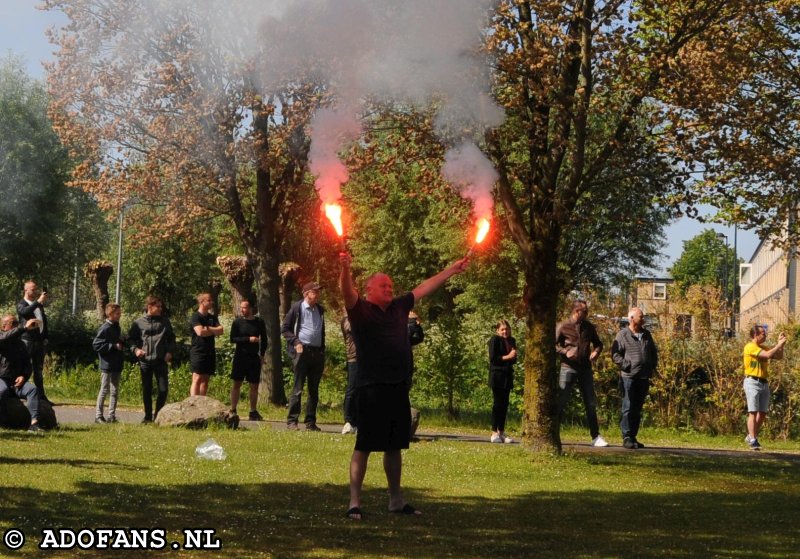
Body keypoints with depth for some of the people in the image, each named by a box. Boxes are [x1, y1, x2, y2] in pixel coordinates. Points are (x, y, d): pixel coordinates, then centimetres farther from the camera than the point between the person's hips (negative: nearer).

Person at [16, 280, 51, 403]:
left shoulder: (39, 305, 20)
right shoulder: (21, 304, 0)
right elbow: (24, 312, -24)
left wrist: (45, 337, 15)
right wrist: (38, 302, -28)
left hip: (39, 341, 6)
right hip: (27, 341, -6)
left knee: (39, 370, 9)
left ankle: (41, 396, 11)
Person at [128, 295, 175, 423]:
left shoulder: (165, 322, 7)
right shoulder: (138, 323, 2)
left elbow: (171, 338, 14)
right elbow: (131, 339, 9)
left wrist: (170, 352, 0)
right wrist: (135, 349, -9)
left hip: (161, 360, 1)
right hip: (145, 361, -1)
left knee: (163, 389, -3)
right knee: (146, 390, 7)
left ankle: (158, 415, 11)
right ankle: (148, 416, 17)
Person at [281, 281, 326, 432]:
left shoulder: (320, 310, 15)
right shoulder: (297, 308, -1)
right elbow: (284, 329, 0)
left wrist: (323, 351, 13)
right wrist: (296, 342, -13)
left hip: (317, 352, 6)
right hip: (302, 351, -6)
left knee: (314, 390, 7)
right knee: (298, 388, -6)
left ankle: (310, 422, 12)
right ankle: (292, 421, -3)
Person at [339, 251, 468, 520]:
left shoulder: (399, 307, 15)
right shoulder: (360, 310, -3)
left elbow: (424, 288, 24)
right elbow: (347, 291, -22)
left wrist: (453, 269, 30)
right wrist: (345, 269, -42)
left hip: (398, 388, 7)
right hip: (372, 389, -7)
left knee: (395, 446, 14)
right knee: (364, 446, -5)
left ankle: (396, 500, 24)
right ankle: (354, 502, -3)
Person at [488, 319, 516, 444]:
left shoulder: (511, 341, 14)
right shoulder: (494, 340, -6)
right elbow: (492, 358, -12)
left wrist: (513, 357, -4)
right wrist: (507, 357, -15)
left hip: (507, 375, 7)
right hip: (497, 376, -7)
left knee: (504, 404, 7)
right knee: (497, 404, -6)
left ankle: (501, 432, 12)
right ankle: (494, 433, -3)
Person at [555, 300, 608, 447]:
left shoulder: (589, 327, 9)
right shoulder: (563, 327, -3)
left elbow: (598, 343, 20)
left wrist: (596, 351, -2)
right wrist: (564, 352, -19)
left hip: (585, 369, 4)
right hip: (568, 368, -4)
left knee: (591, 404, 5)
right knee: (560, 402, -4)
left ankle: (596, 437, 10)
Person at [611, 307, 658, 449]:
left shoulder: (646, 334, 14)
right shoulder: (623, 335, -5)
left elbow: (654, 352, 24)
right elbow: (615, 354, -9)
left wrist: (653, 366, 12)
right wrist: (625, 365, -17)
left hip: (644, 377, 6)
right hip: (629, 377, -6)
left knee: (637, 409, 10)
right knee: (628, 408, -8)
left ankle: (633, 437, 15)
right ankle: (627, 437, -9)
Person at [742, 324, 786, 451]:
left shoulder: (763, 347, 16)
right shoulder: (750, 347, -11)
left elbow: (779, 356, 19)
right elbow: (768, 355, -22)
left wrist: (780, 343, 8)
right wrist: (779, 344, -11)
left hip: (764, 383, 8)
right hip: (752, 382, -8)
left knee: (763, 413, 8)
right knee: (753, 412, -12)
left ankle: (751, 436, 20)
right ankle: (753, 441, -15)